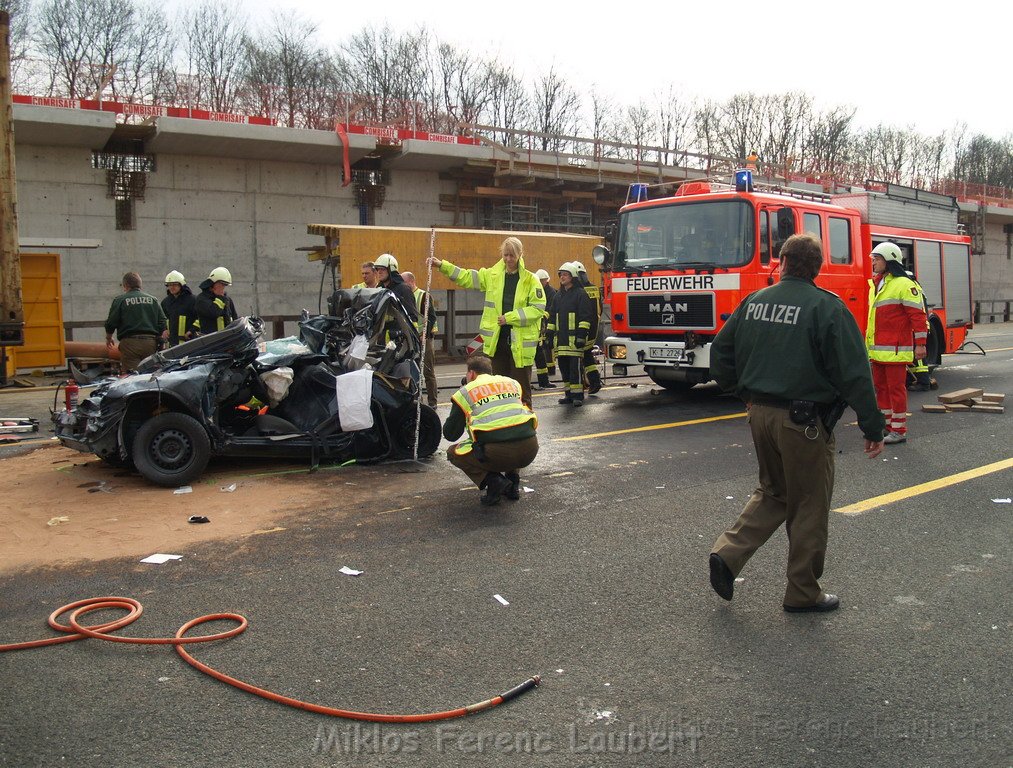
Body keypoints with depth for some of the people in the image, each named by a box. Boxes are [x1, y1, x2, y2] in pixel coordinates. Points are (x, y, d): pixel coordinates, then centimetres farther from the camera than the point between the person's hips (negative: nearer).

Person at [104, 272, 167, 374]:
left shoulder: (120, 300, 1)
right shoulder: (153, 299, 12)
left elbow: (111, 323, 0)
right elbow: (162, 323, 9)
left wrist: (108, 338, 18)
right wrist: (159, 340, 18)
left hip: (130, 342, -4)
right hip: (150, 342, 4)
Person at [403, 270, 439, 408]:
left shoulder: (424, 296, -6)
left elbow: (432, 318, -11)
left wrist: (424, 335, -18)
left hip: (424, 338, -6)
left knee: (428, 371, -3)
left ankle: (432, 402, 2)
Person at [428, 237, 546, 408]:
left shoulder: (530, 279, -5)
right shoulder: (492, 275, 8)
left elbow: (538, 308, -11)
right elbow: (466, 277, 12)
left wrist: (510, 317, -15)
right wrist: (441, 265, 3)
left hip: (521, 341, -4)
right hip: (496, 339, 4)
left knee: (521, 386, 1)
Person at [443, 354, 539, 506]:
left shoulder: (464, 392, 12)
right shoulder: (512, 382, 22)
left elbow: (450, 434, 17)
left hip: (497, 454, -4)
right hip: (530, 450, 4)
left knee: (453, 453, 23)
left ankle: (493, 480, 3)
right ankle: (513, 484, 23)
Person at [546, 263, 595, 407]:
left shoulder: (580, 294, -3)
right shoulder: (558, 295, 18)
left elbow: (585, 317, -9)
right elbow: (553, 317, 23)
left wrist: (581, 335, -16)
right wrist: (550, 334, 16)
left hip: (574, 339, -7)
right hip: (560, 339, 7)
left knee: (576, 367, -8)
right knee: (564, 367, 8)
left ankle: (578, 395, -5)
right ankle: (569, 393, 15)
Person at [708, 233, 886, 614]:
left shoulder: (754, 302, 5)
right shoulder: (826, 307, -11)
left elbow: (720, 353, 11)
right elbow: (854, 374, -14)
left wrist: (745, 392, 24)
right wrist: (873, 428, -8)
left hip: (760, 414, 6)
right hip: (804, 421, -5)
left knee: (773, 492, 23)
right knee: (809, 507, 9)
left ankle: (728, 553, 8)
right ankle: (803, 593, 20)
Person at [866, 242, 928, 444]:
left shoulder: (904, 284, -11)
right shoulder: (875, 284, 16)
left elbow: (918, 316, -13)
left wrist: (920, 344, -15)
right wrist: (868, 342, 24)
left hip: (895, 350, -9)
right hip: (877, 350, 9)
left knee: (896, 388, -3)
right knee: (881, 387, 14)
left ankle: (899, 431, 4)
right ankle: (886, 425, 24)